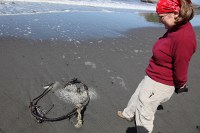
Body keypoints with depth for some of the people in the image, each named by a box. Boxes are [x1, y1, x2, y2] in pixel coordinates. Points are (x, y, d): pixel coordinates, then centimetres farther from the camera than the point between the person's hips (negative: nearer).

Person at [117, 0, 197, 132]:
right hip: (152, 78, 9)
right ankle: (128, 114, 60)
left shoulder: (184, 38, -32)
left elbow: (180, 73, -23)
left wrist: (179, 86, -3)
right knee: (136, 98, 32)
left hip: (159, 85, -9)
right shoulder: (176, 27, -3)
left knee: (144, 116, 13)